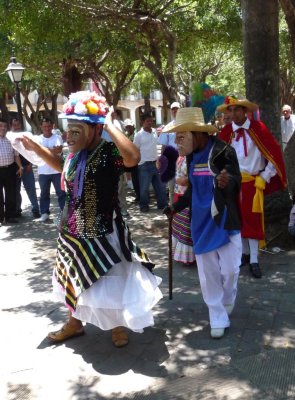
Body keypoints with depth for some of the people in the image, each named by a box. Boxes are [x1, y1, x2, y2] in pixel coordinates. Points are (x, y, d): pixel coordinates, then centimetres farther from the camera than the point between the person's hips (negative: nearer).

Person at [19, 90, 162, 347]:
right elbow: (64, 168, 24)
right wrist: (37, 149, 15)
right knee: (74, 279, 22)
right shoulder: (76, 154, 1)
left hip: (102, 231, -7)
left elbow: (133, 157, -45)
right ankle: (75, 323, 44)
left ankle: (117, 325, 35)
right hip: (73, 230, 8)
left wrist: (110, 126, -36)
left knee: (109, 282, 9)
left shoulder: (108, 152, -22)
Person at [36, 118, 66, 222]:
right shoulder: (38, 139, 2)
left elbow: (59, 150, -17)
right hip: (43, 171, 1)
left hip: (57, 170, -1)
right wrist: (53, 150, -17)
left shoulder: (57, 137, -1)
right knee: (44, 193, 9)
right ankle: (44, 213, 19)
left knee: (61, 192, 4)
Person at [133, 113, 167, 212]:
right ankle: (144, 206, 15)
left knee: (160, 185, 9)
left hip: (156, 163, 5)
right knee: (144, 187, 2)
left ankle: (162, 204, 20)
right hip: (145, 165, -5)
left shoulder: (154, 132, 7)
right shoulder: (139, 135, -8)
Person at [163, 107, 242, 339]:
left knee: (229, 269, 1)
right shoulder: (191, 155, 4)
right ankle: (218, 319, 22)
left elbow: (236, 183, -23)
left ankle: (228, 301, 35)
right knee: (208, 273, 7)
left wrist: (227, 182, -44)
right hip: (201, 222, 5)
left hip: (224, 220, -5)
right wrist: (177, 207, 16)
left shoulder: (223, 151, -16)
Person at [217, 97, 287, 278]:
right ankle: (244, 253, 25)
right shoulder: (226, 132, -1)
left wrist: (265, 177, -4)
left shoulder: (258, 128, -6)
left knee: (253, 219, -2)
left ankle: (254, 260, 4)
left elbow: (275, 153, -3)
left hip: (254, 182, -2)